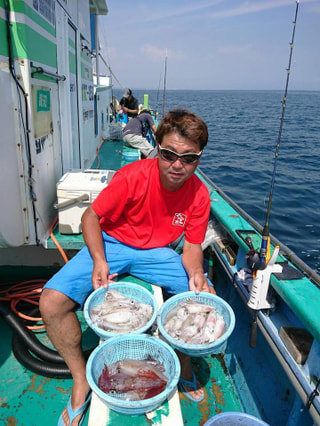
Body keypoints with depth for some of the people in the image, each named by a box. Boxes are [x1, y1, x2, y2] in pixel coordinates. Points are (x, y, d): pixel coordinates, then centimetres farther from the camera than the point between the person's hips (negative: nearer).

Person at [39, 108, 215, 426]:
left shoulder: (199, 195, -12)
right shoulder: (132, 176, -23)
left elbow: (192, 245, -4)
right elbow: (91, 216, -13)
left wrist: (196, 274, -25)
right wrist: (99, 260, -27)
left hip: (157, 252, 2)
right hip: (112, 244, -1)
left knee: (209, 298, -13)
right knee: (52, 303, -20)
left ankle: (183, 362, 17)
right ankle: (81, 379, 6)